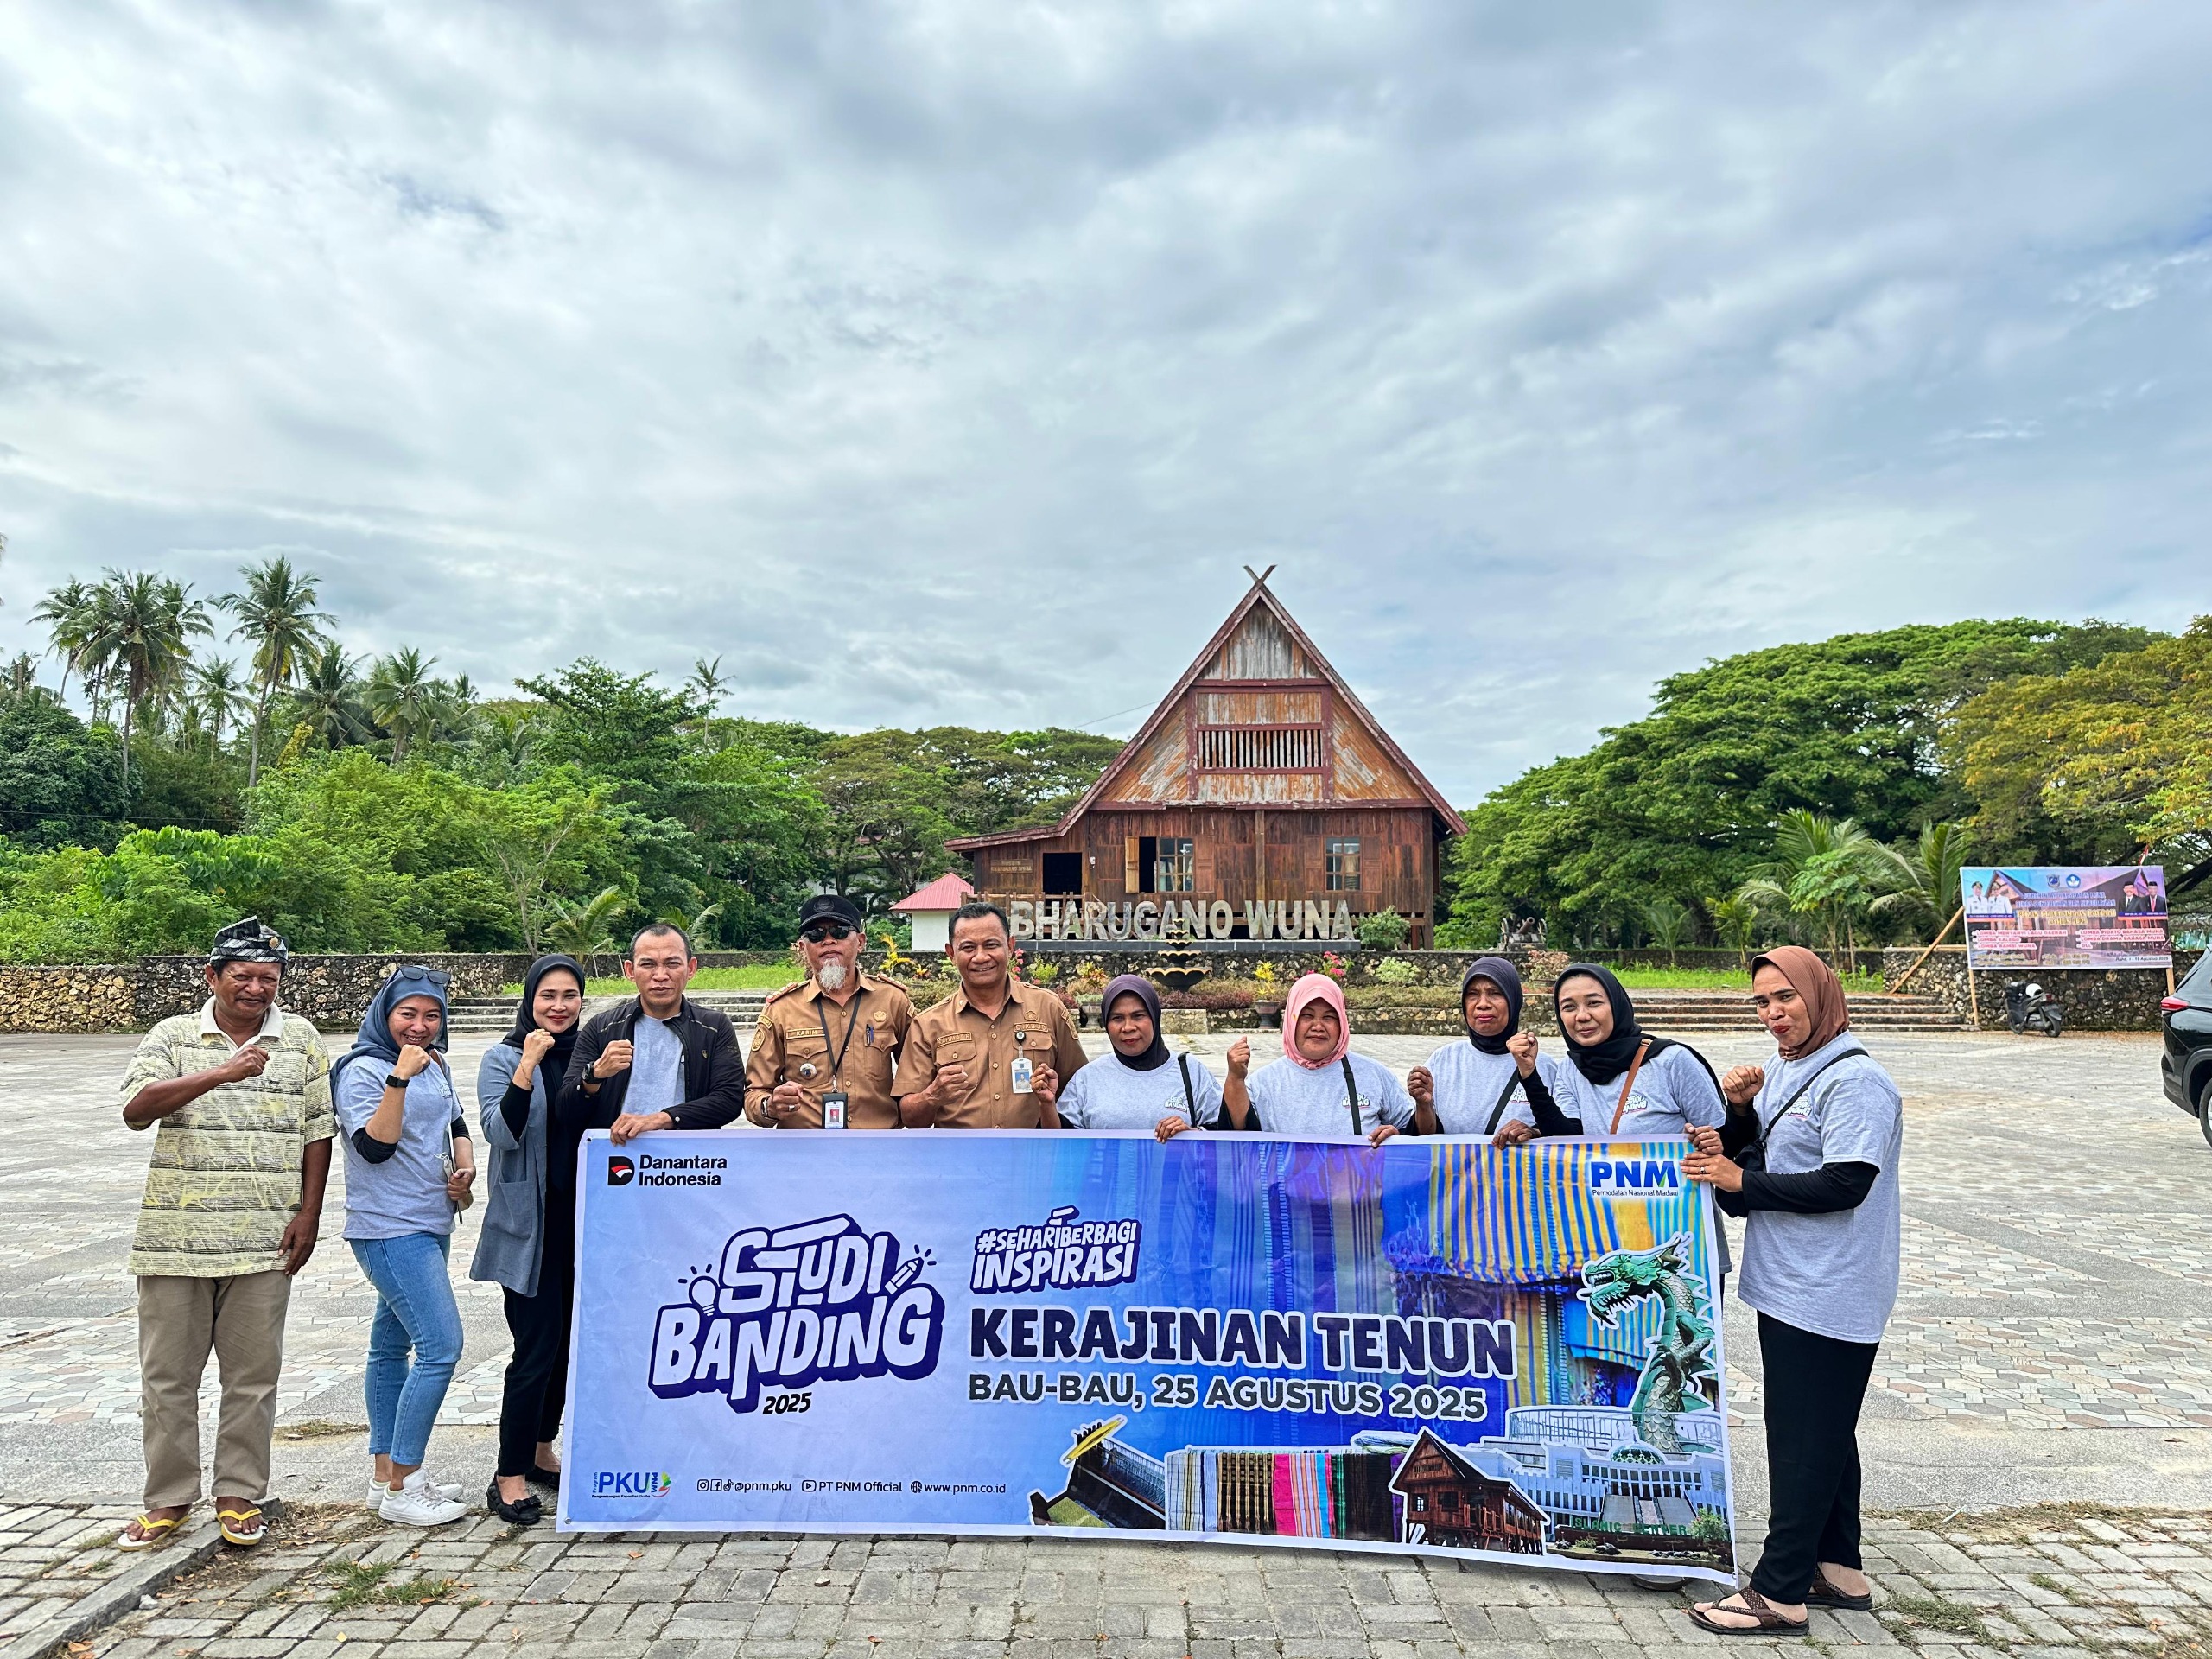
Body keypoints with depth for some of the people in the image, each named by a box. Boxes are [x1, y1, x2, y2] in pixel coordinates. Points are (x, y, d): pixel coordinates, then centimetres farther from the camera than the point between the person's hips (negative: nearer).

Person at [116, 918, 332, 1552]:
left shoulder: (300, 1039, 5)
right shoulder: (174, 1035, 2)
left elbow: (317, 1130, 5)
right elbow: (136, 1109, -14)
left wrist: (309, 1213, -1)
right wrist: (222, 1072, -27)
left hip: (264, 1241, 0)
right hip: (176, 1237, 0)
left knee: (253, 1376, 8)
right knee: (167, 1374, 10)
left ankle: (239, 1496, 22)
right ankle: (169, 1498, 26)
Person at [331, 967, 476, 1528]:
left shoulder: (435, 1065, 10)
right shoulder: (362, 1071, -13)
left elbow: (455, 1124, 22)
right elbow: (375, 1147, -23)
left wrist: (465, 1167, 5)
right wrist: (399, 1080, -30)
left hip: (429, 1225, 9)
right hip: (390, 1230, -9)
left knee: (392, 1345, 16)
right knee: (442, 1345, -13)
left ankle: (387, 1474, 25)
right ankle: (401, 1487, -3)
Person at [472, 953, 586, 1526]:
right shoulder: (504, 1058, -4)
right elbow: (502, 1134, -16)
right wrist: (528, 1065, -25)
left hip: (583, 1219, 5)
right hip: (529, 1224, -5)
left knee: (566, 1343, 14)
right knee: (536, 1349, -5)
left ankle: (540, 1452, 31)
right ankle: (509, 1477, 8)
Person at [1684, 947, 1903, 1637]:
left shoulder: (1854, 1081, -17)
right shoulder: (1781, 1072, 10)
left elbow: (1844, 1185, -24)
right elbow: (1752, 1159, 14)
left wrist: (1740, 1181, -18)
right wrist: (1738, 1111, -6)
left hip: (1828, 1296, -9)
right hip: (1790, 1286, 9)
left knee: (1804, 1441, -1)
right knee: (1823, 1433, 19)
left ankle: (1779, 1591, 8)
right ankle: (1838, 1568, 32)